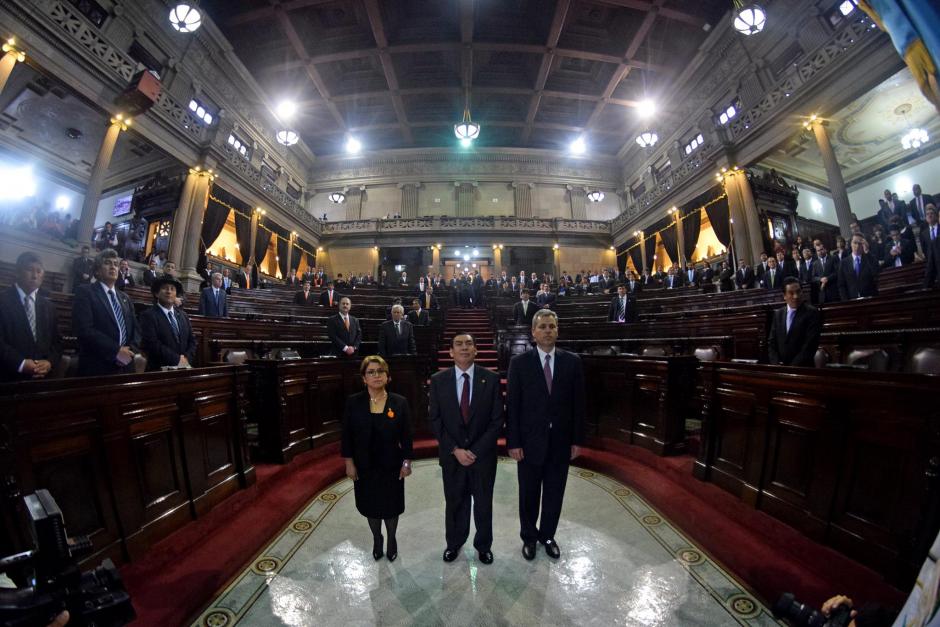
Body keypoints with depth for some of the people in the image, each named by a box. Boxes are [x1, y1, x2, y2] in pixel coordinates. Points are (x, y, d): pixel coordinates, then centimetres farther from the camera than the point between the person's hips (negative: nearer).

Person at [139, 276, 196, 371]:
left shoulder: (182, 315, 12)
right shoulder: (148, 315, -5)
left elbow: (192, 340, 9)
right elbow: (152, 344, -16)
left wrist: (187, 358, -8)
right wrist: (177, 359, -18)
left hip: (184, 368, 5)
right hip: (160, 370, -5)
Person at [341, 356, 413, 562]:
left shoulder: (399, 402, -11)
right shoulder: (353, 402, -9)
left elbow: (406, 436, -6)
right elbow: (347, 435, -4)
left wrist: (407, 462, -5)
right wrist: (349, 462, -5)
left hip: (391, 466, -1)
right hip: (364, 466, 1)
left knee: (391, 506, 15)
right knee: (371, 506, 19)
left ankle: (391, 540, 43)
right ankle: (376, 539, 46)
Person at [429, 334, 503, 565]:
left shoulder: (491, 379, -9)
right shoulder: (438, 380, -7)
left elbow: (497, 420, -8)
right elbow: (435, 420, -5)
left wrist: (475, 451, -13)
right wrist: (455, 450, -12)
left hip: (483, 455, 0)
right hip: (451, 455, 1)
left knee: (484, 504, 17)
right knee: (454, 503, 19)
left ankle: (483, 545, 43)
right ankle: (454, 543, 45)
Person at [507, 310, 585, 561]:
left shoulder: (572, 361, -2)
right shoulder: (519, 362, -8)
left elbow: (578, 403, 1)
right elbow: (512, 405, -7)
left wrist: (577, 439, 1)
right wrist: (513, 442, -9)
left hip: (560, 441, 2)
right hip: (530, 441, -1)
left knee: (554, 493, 17)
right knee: (529, 494, 16)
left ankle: (548, 535, 41)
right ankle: (529, 537, 40)